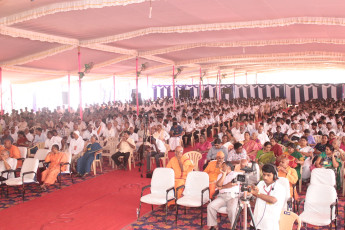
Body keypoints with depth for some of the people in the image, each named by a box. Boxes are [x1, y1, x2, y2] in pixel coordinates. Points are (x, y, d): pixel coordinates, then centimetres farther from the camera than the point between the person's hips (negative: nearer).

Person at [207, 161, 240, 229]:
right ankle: (213, 225, -9)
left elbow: (234, 183, -10)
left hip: (233, 196, -4)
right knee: (210, 206, -19)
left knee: (232, 209, -34)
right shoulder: (220, 175, 21)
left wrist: (222, 187, 1)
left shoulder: (236, 174, 8)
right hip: (222, 196, 4)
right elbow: (218, 185, 4)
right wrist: (224, 174, 1)